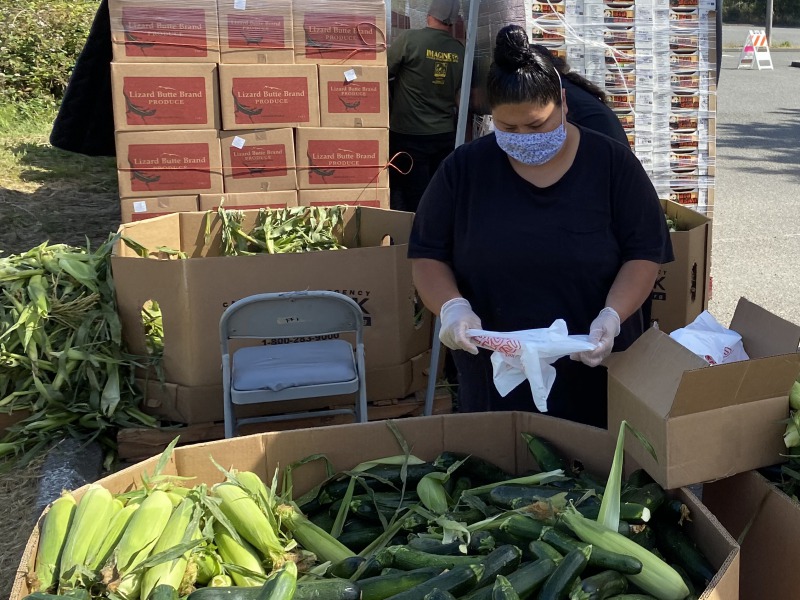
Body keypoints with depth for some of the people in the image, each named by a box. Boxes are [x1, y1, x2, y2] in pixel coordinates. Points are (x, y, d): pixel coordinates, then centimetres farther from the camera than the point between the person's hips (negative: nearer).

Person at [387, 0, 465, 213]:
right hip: (445, 135, 4)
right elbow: (459, 95, 11)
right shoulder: (460, 50, 1)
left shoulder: (409, 39, -12)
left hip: (409, 135, -4)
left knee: (413, 201, 3)